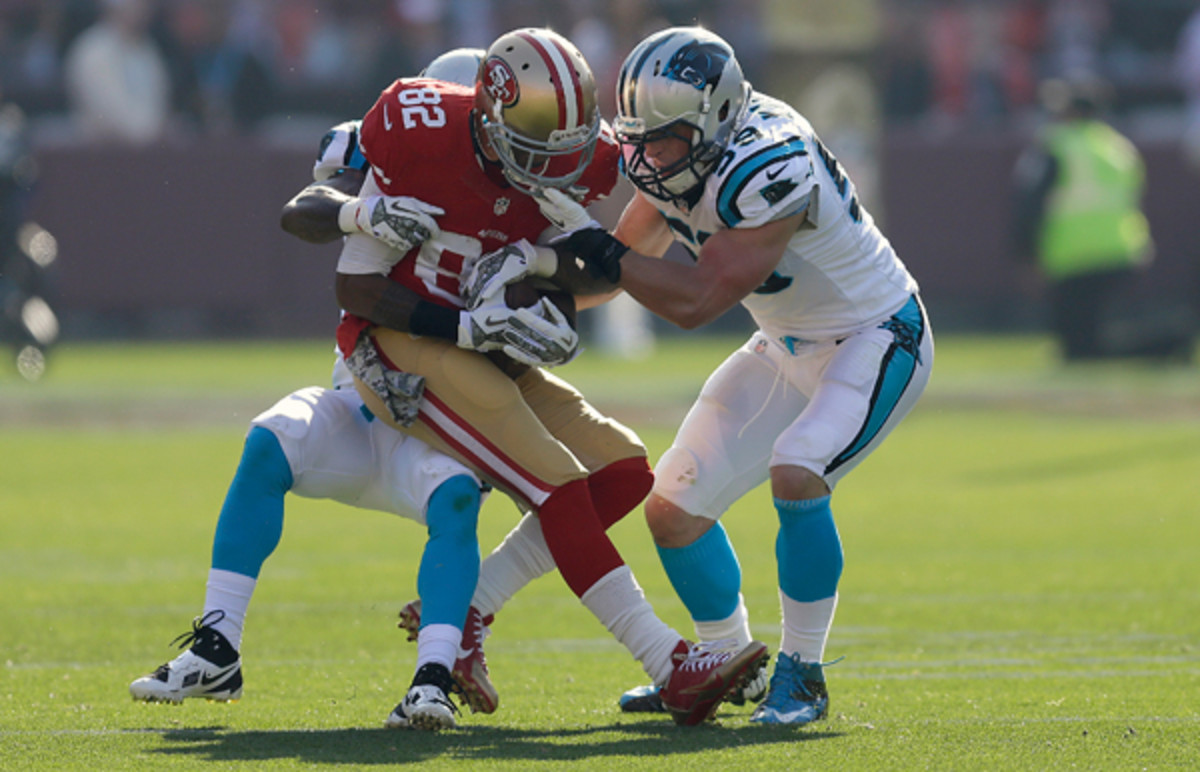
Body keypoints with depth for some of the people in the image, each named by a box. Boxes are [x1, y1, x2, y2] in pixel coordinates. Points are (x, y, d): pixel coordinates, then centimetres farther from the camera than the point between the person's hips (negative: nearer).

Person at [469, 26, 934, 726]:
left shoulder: (769, 168, -34)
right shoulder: (684, 149, -8)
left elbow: (696, 300, -33)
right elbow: (628, 260, 4)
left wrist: (592, 244, -31)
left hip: (875, 343, -9)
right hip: (789, 347, 9)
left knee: (796, 474, -31)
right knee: (674, 507, 4)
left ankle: (803, 677, -14)